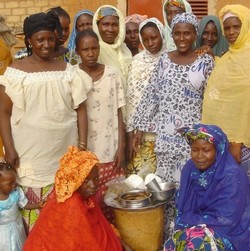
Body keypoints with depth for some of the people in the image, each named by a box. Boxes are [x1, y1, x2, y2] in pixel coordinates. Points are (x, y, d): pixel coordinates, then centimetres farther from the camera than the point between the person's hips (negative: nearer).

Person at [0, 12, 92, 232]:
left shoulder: (68, 71, 5)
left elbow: (81, 109, 6)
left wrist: (83, 145, 1)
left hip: (64, 153, 2)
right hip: (29, 153, -2)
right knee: (31, 205, 2)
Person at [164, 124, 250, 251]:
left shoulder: (232, 175, -21)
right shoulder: (190, 168, -3)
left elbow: (225, 220, -22)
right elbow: (183, 207, 4)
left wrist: (187, 220, -17)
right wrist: (184, 223, -16)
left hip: (230, 233, -5)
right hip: (197, 226, 5)